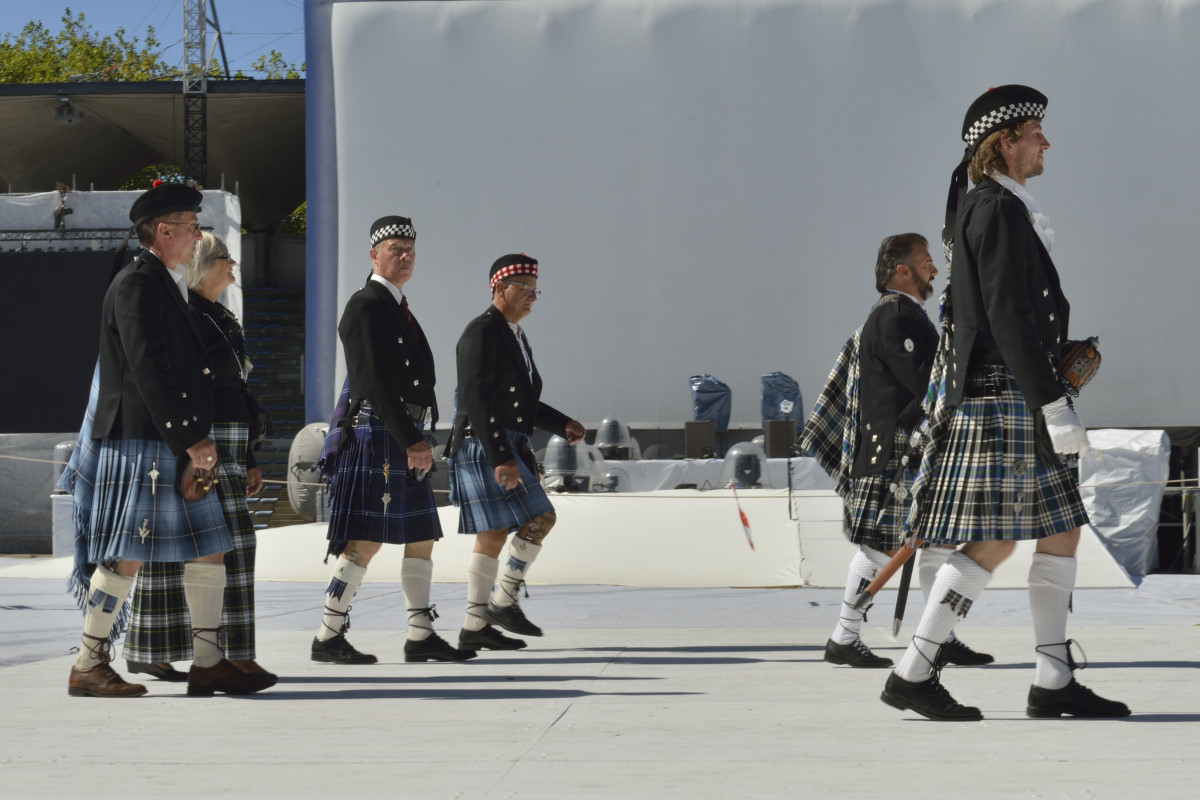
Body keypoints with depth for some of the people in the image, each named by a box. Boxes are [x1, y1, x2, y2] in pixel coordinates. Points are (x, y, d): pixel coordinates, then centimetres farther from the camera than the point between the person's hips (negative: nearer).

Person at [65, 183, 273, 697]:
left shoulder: (169, 288, 20)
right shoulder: (136, 284, -11)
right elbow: (148, 371, -19)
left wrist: (199, 439, 16)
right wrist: (191, 439, -19)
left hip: (180, 449, 10)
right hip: (141, 445, -10)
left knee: (210, 549, 7)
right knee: (128, 556, -7)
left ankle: (207, 664, 11)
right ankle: (88, 666, 1)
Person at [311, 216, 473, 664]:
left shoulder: (398, 308, 20)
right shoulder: (366, 306, -10)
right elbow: (374, 383, -18)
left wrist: (417, 439, 16)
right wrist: (411, 441, -20)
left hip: (404, 440, 10)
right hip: (376, 437, -10)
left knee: (422, 538, 10)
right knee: (365, 540, -10)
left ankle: (421, 637, 14)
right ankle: (328, 638, -3)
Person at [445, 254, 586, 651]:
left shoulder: (516, 336, 18)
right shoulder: (481, 332, -13)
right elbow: (475, 401, -20)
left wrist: (562, 425, 13)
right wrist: (500, 458, -25)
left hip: (508, 446, 10)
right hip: (485, 448, -10)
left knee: (493, 535, 8)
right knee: (539, 518, -12)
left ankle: (475, 628, 12)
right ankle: (503, 601, -5)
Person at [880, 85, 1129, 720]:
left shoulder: (992, 208, 19)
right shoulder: (997, 210, -13)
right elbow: (1007, 317, -20)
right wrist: (1055, 404, -22)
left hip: (1012, 399, 11)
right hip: (1000, 395, -11)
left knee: (1063, 529, 7)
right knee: (994, 541, -10)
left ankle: (1053, 681, 8)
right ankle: (913, 674, -5)